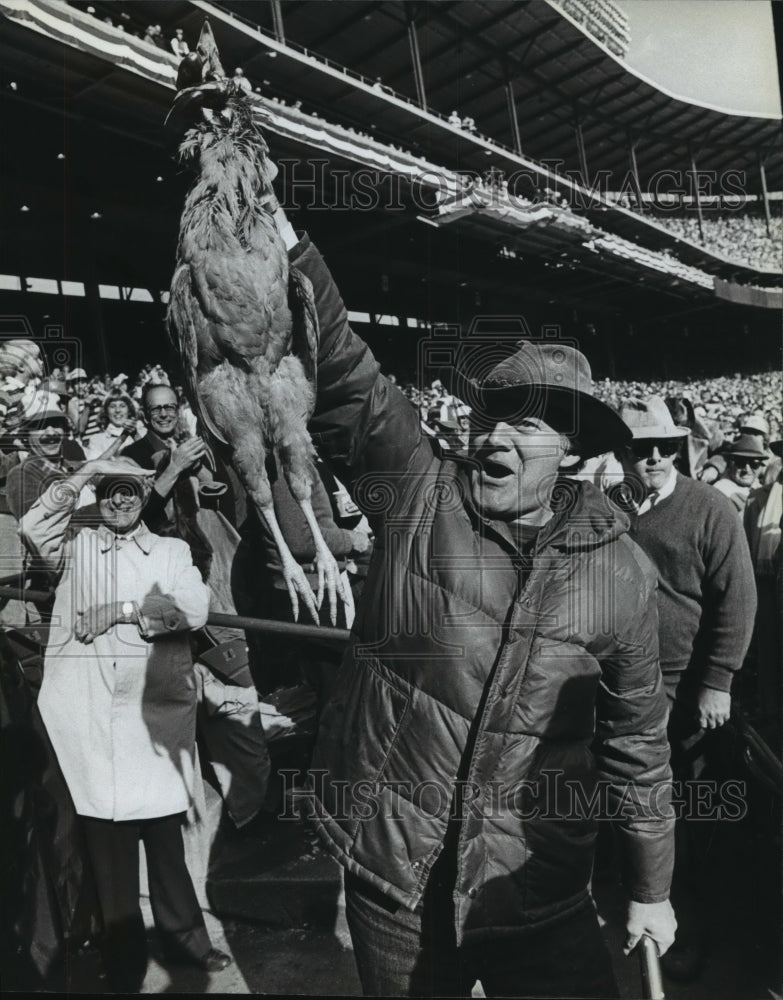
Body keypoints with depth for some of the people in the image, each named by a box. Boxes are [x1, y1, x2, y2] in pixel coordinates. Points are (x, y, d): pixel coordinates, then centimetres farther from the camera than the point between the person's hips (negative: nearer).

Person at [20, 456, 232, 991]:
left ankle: (181, 929, 25)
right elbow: (35, 528, -8)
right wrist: (78, 477, -10)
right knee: (107, 828, 5)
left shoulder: (172, 550, 11)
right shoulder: (77, 548, 13)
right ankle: (124, 949, 21)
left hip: (157, 706, 0)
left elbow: (195, 610, -5)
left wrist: (121, 611, -9)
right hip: (90, 709, 0)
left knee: (163, 823, 7)